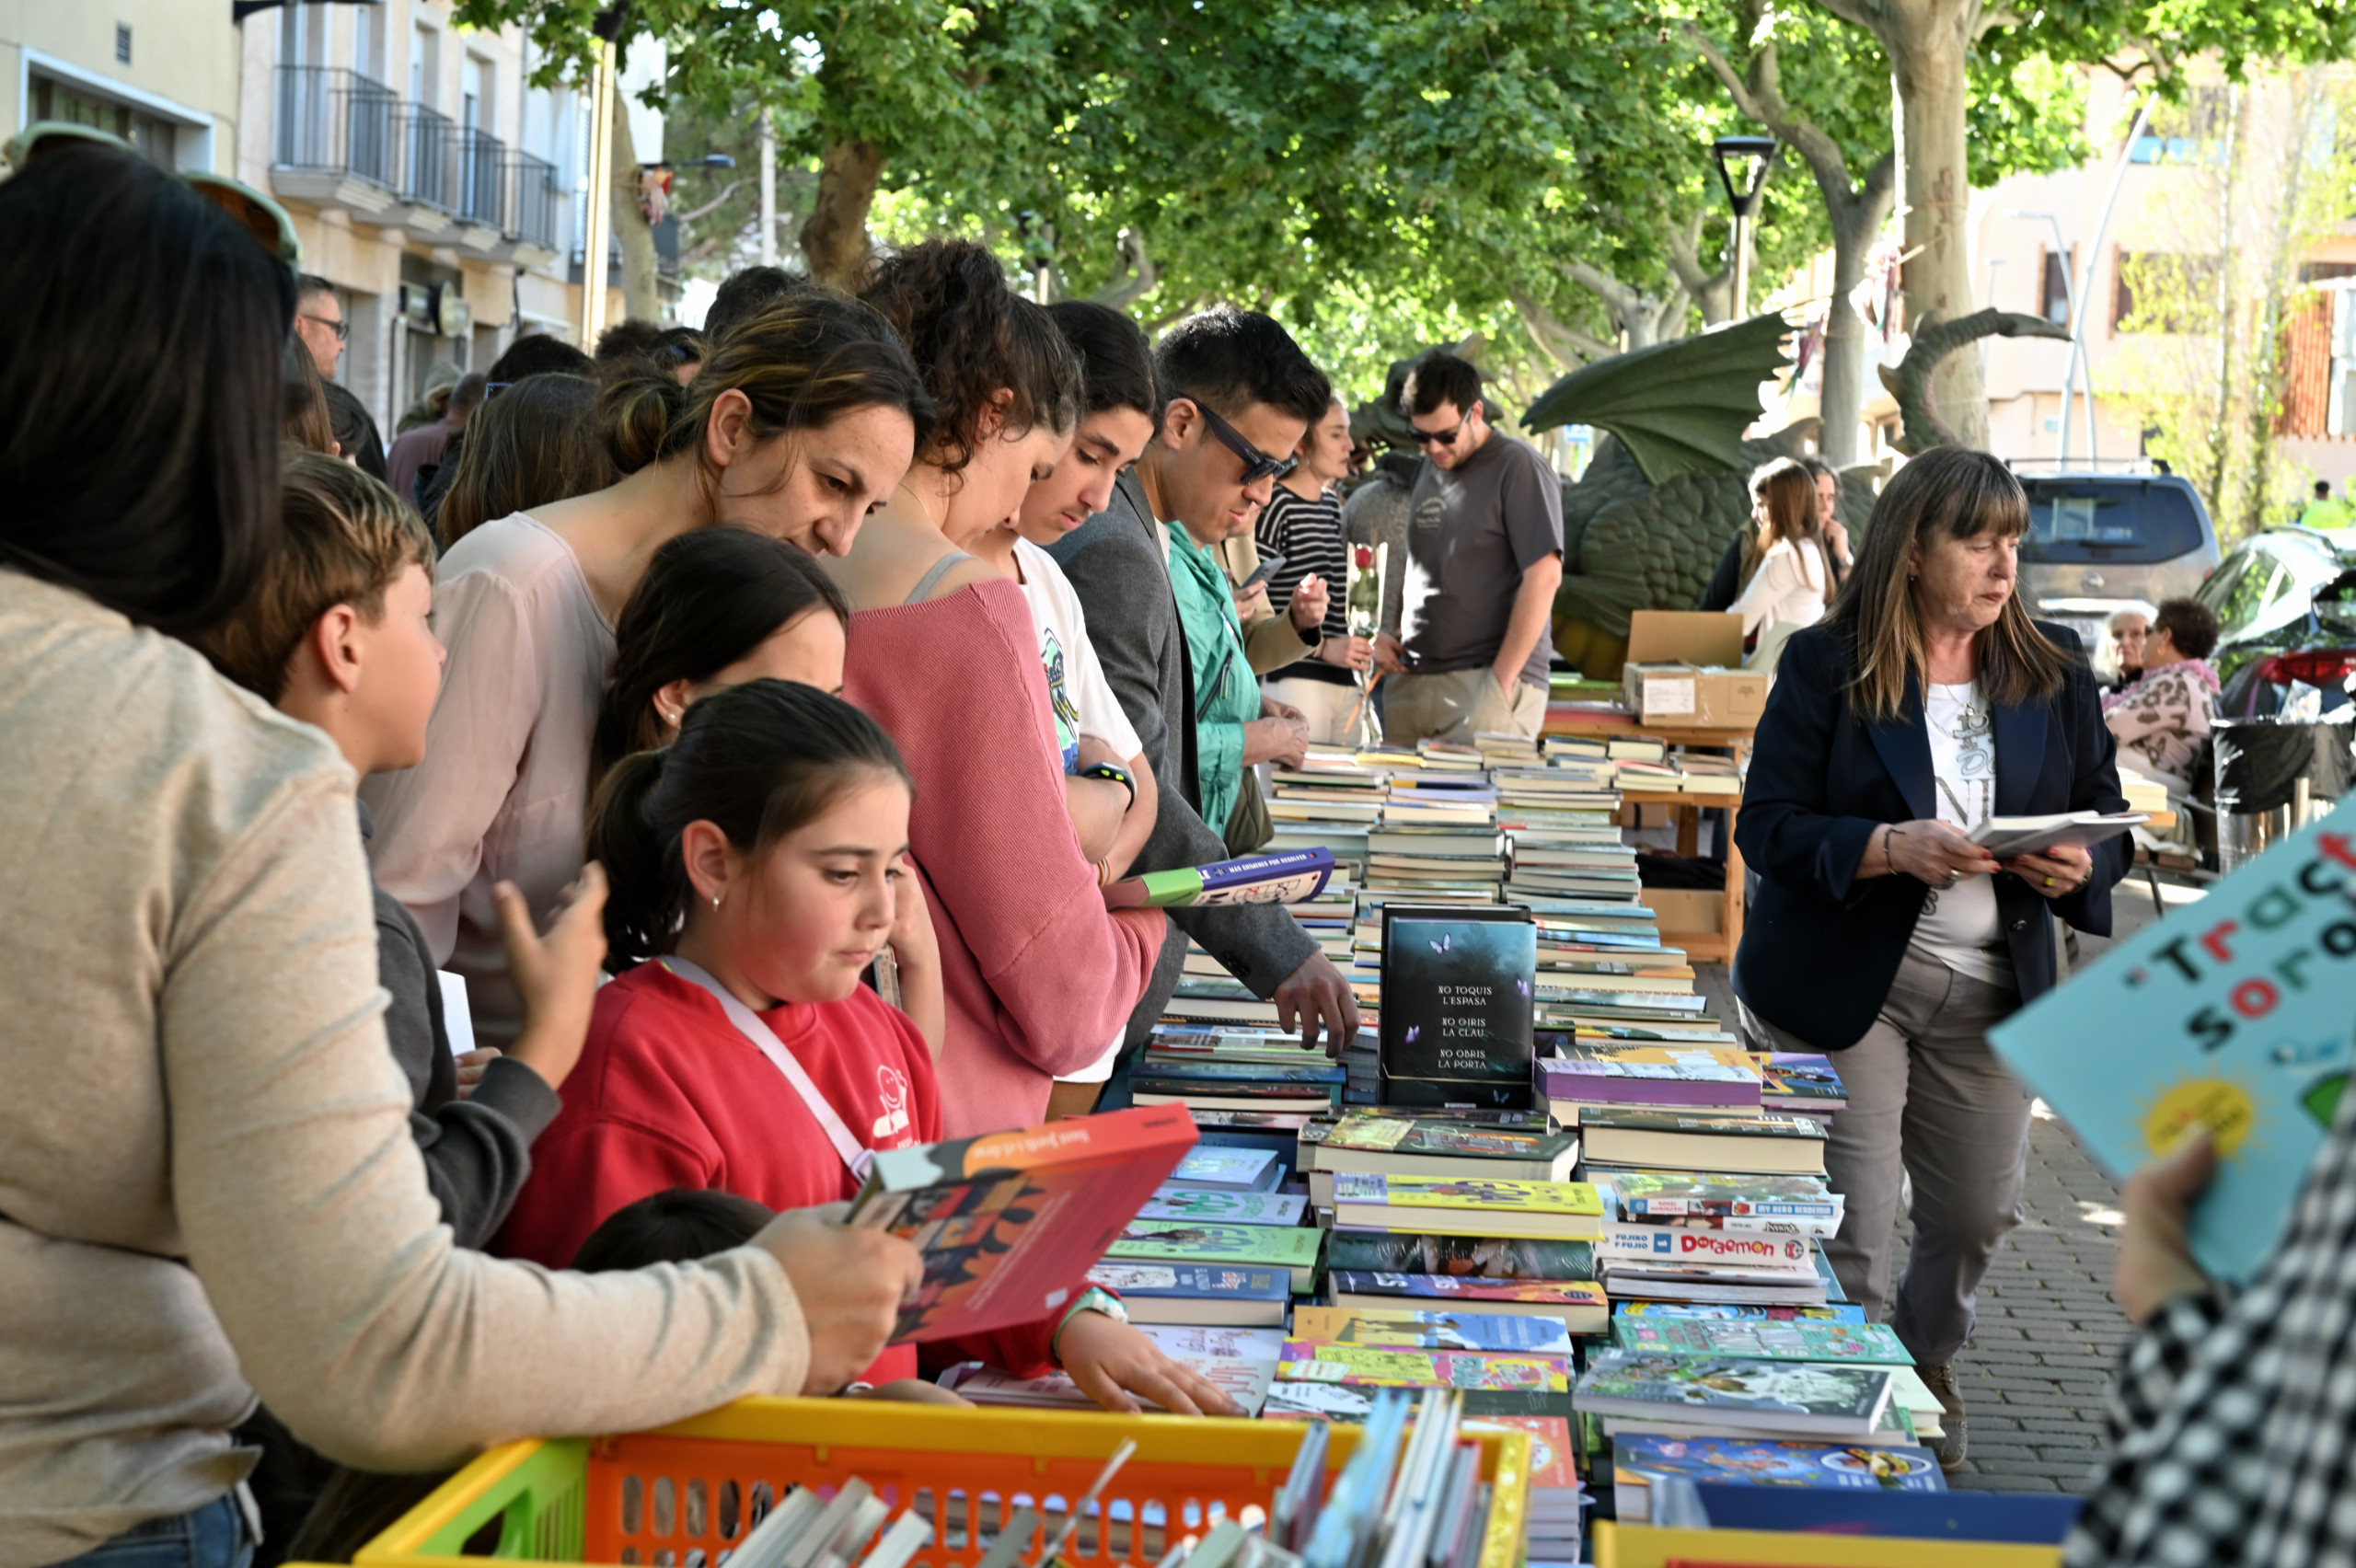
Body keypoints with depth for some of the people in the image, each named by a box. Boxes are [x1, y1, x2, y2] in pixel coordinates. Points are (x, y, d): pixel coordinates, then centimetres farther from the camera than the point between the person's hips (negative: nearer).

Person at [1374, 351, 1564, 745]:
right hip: (1412, 681, 7)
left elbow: (1544, 576, -13)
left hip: (1482, 680, -7)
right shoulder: (1428, 471, 17)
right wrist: (1389, 636, 9)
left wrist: (1501, 681, -16)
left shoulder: (1517, 468, -6)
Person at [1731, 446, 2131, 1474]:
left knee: (1979, 1213, 13)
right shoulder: (1825, 665, -6)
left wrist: (2080, 867, -14)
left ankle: (1926, 1366, 42)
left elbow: (2106, 814, 10)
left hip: (1992, 992, 4)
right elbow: (1767, 827, -11)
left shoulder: (2054, 672, 5)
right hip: (1845, 987, -4)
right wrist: (1891, 847, -27)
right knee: (1850, 1235, -5)